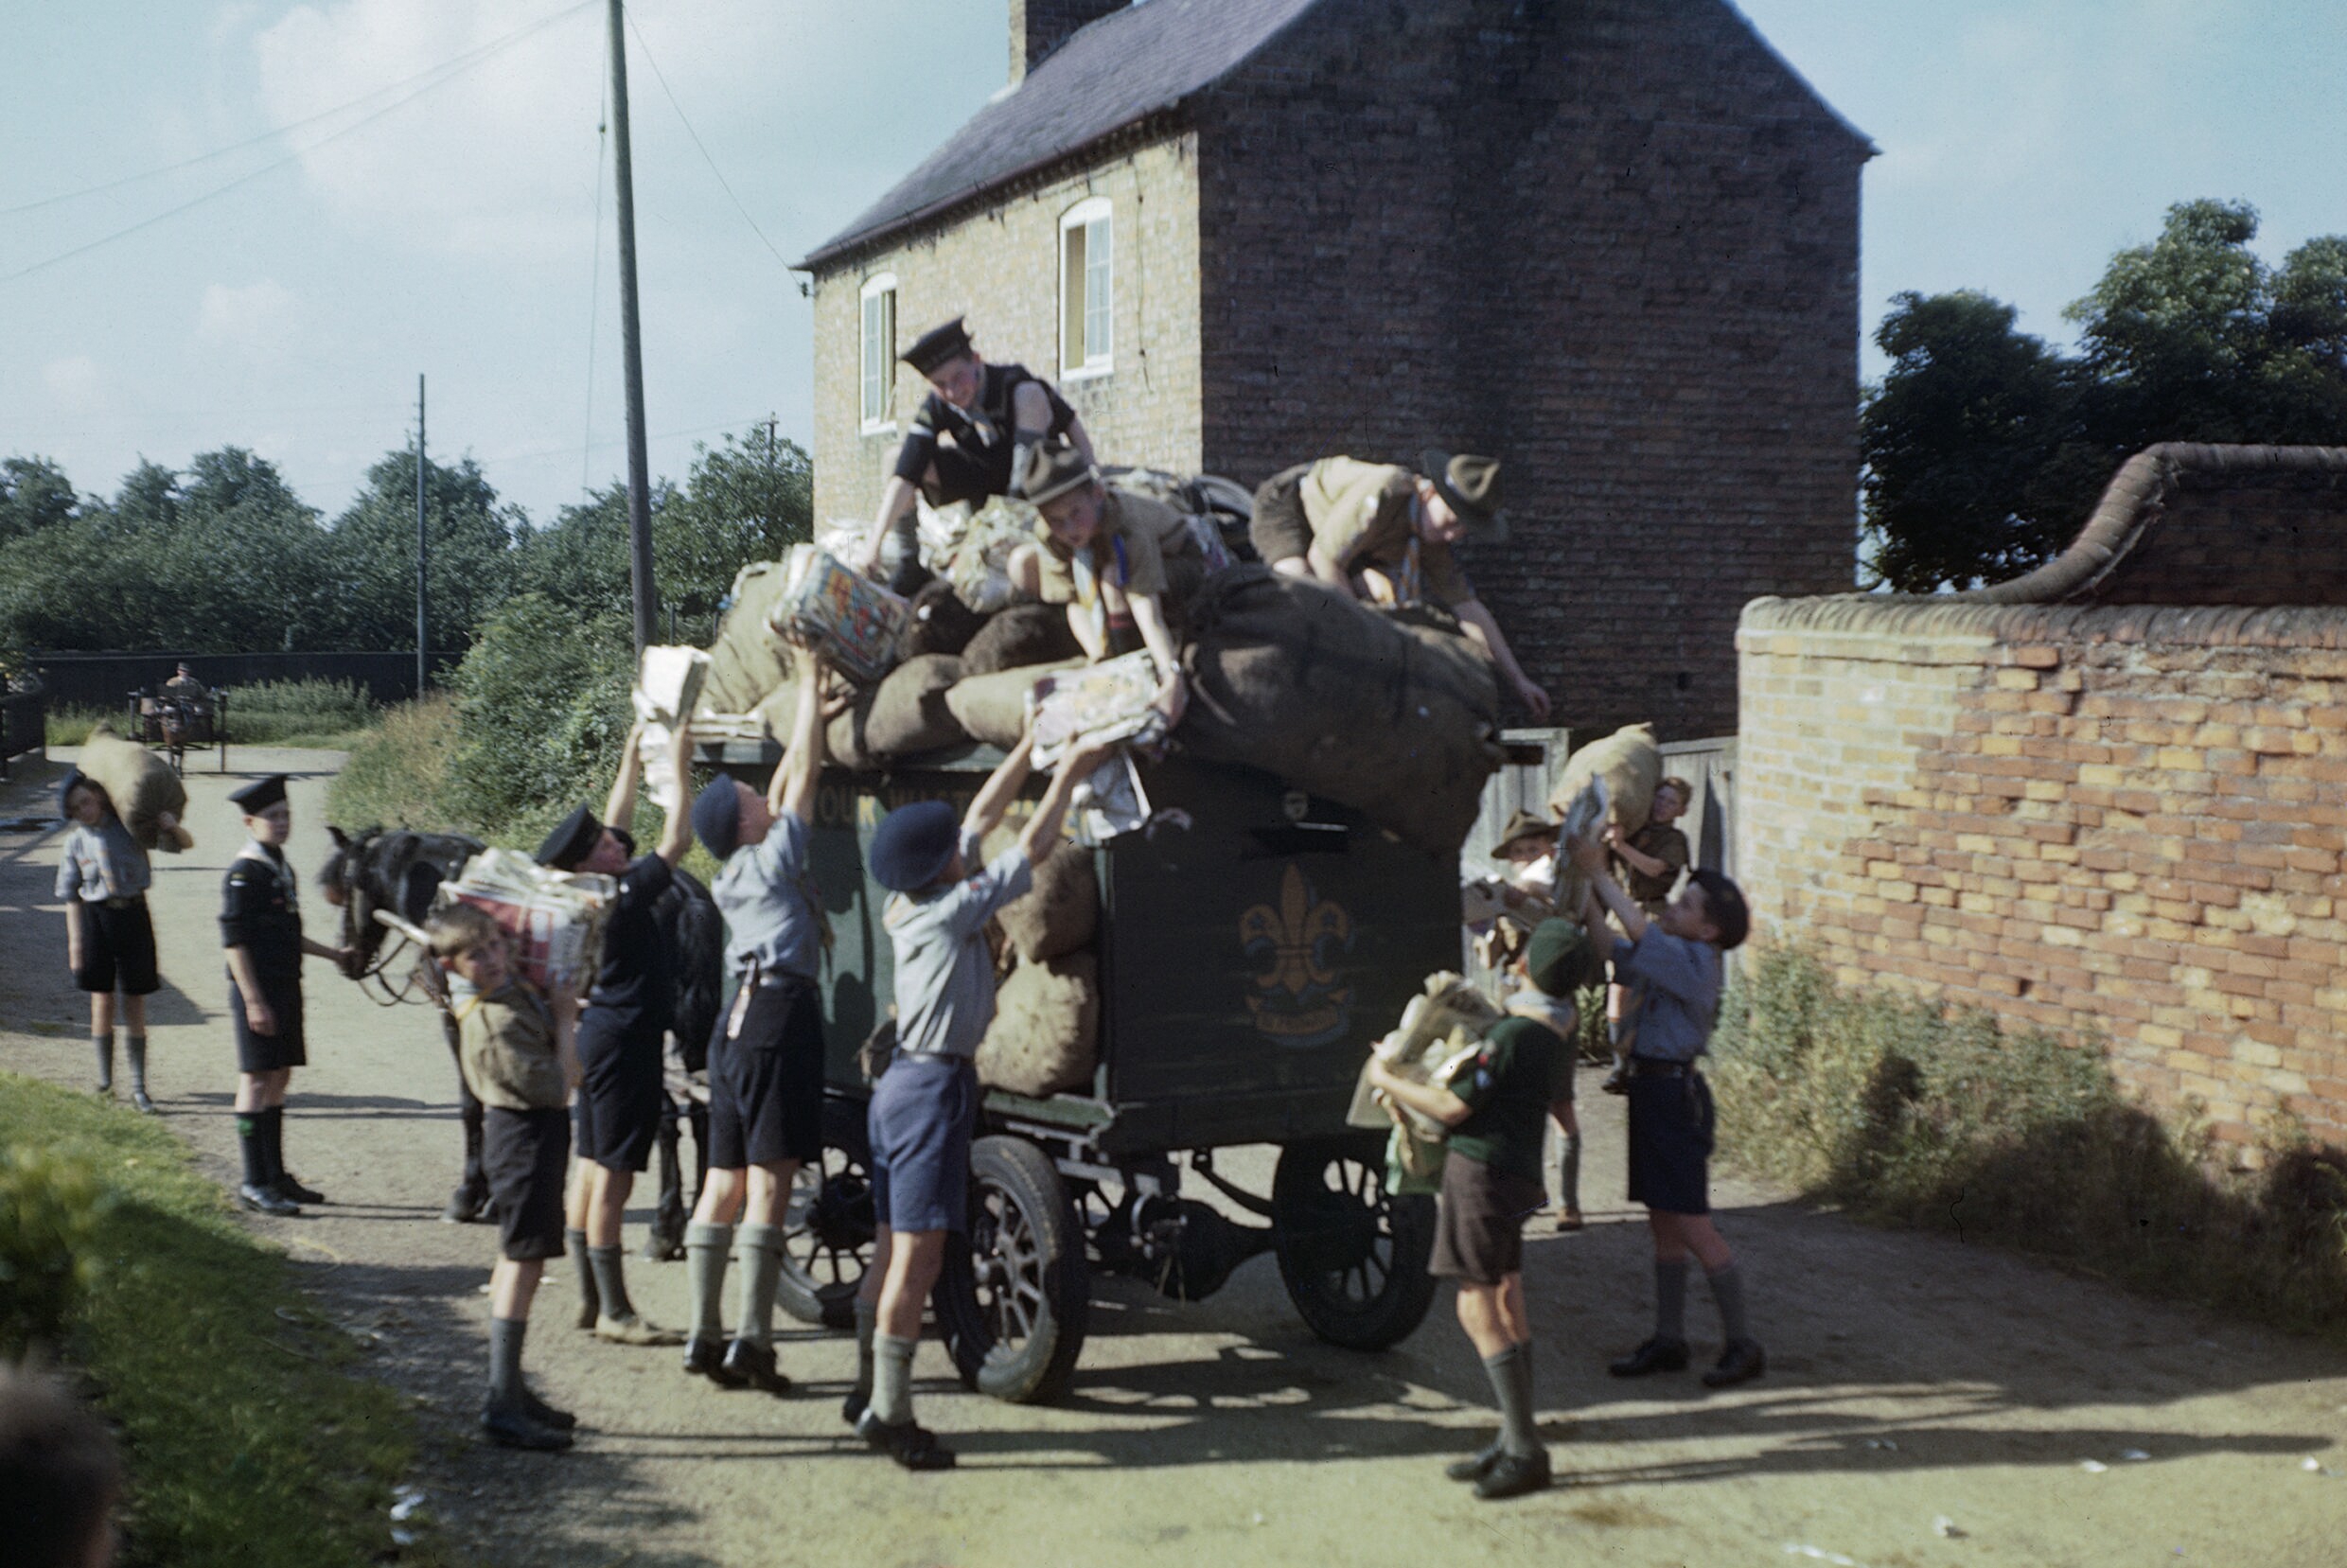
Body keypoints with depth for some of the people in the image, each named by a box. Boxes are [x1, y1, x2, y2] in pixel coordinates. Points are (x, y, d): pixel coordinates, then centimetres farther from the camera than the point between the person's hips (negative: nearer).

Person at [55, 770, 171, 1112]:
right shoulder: (76, 839, 1)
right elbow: (70, 894, 6)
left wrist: (173, 826, -15)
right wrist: (75, 939, 1)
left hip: (133, 914, 0)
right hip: (96, 915, 0)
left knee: (135, 1003, 2)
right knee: (102, 998, 1)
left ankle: (138, 1086, 7)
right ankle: (104, 1077, 17)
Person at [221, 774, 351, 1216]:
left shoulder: (283, 869, 14)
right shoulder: (243, 874, -13)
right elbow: (235, 941, -17)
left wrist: (334, 954, 27)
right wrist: (253, 1002, -20)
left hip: (287, 989, 9)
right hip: (259, 992, -9)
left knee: (279, 1080, 13)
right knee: (257, 1083, -5)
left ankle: (276, 1176, 21)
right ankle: (254, 1184, 0)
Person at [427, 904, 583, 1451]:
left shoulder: (513, 986, 3)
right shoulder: (495, 1024, -26)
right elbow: (558, 1087, -24)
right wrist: (565, 1023, -14)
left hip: (524, 1131, 11)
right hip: (527, 1135, -11)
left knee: (515, 1258, 16)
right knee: (524, 1259, -10)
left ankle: (509, 1388, 27)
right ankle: (502, 1405, -10)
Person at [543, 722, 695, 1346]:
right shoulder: (620, 898, -20)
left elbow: (617, 823, 18)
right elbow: (675, 841, -19)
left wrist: (632, 758, 22)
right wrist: (678, 766, -13)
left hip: (598, 1034, 10)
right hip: (626, 1038, -10)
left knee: (590, 1167, 12)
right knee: (613, 1174, -7)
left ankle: (590, 1297, 19)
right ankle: (614, 1310, -4)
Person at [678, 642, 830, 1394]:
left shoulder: (734, 873, 16)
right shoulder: (771, 860, -4)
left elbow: (787, 783, 27)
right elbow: (802, 776, -1)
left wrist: (813, 712, 28)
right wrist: (810, 681, 6)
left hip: (739, 1016, 9)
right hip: (779, 1014, -9)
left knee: (724, 1178, 8)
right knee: (770, 1179, -10)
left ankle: (705, 1333, 9)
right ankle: (752, 1340, -13)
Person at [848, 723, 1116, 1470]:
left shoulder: (918, 904, 10)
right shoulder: (949, 912, -14)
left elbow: (986, 810, 16)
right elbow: (1032, 846, -11)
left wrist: (1035, 738, 17)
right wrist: (1070, 773, -3)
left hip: (906, 1082, 10)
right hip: (933, 1087, -10)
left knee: (895, 1246, 13)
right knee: (919, 1254, -9)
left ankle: (868, 1389, 19)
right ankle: (889, 1412, -8)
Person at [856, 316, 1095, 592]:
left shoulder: (1011, 382, -25)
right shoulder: (934, 410, -19)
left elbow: (1071, 424, -19)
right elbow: (905, 476, -27)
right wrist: (875, 541, -35)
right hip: (982, 478, 3)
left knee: (1030, 394, -28)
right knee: (900, 455, -17)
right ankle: (907, 561, -9)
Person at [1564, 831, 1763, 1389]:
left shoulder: (1695, 962, -15)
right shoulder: (1666, 959, 12)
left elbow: (1639, 933, -27)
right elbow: (1612, 947, 20)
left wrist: (1600, 872, -21)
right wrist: (1586, 887, 10)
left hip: (1676, 1094, -9)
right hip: (1650, 1088, 9)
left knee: (1693, 1227, -4)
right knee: (1663, 1224, 13)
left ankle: (1742, 1344, 5)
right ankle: (1668, 1339, 20)